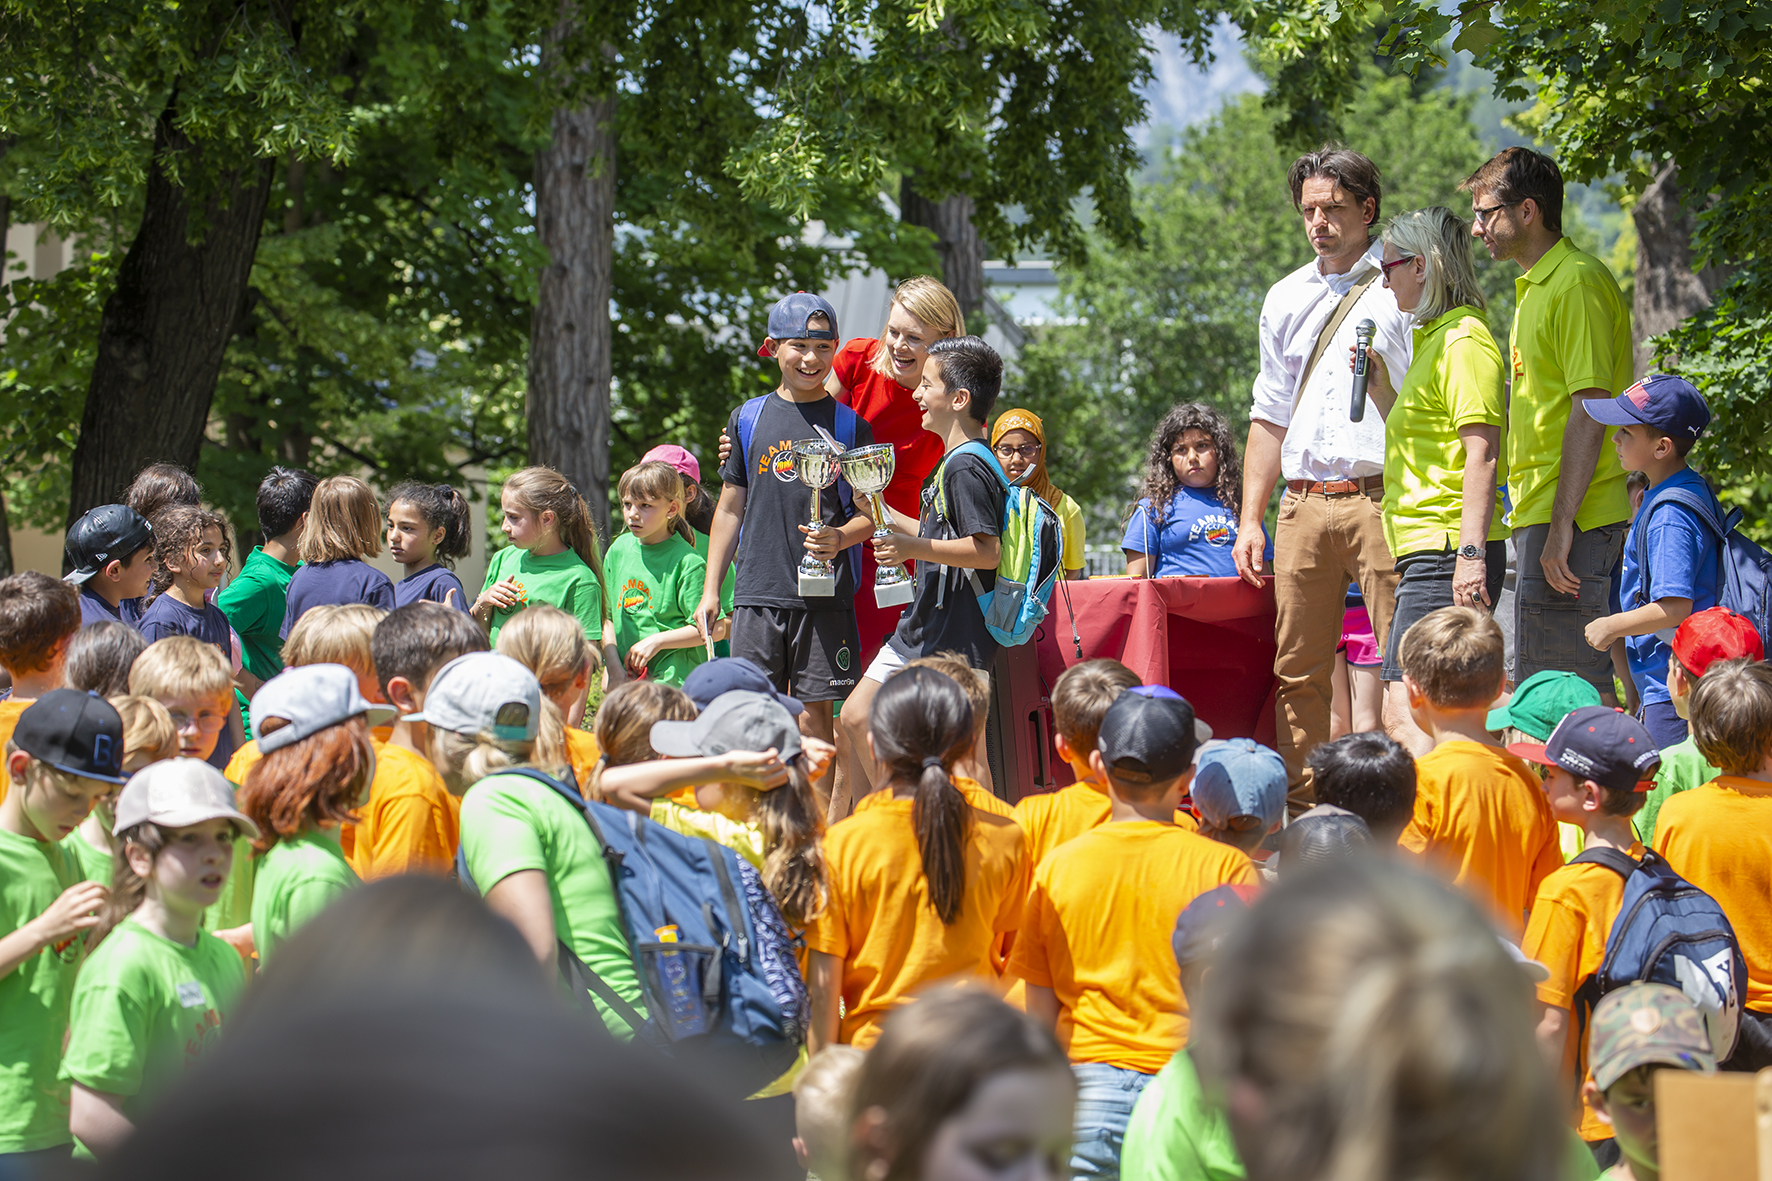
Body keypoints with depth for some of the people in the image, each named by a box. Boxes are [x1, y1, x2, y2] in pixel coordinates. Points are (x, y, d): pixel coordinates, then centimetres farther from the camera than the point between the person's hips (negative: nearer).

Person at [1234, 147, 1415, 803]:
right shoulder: (1286, 299, 19)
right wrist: (1251, 519, 17)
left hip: (1379, 497, -5)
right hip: (1303, 503, 5)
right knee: (1298, 669, 4)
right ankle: (1299, 808, 9)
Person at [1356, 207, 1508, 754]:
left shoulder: (1464, 341, -10)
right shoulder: (1432, 340, 21)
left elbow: (1480, 453, -18)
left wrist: (1470, 553, -24)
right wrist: (1383, 393, 17)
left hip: (1447, 548, -11)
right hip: (1426, 550, 11)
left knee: (1408, 717, -17)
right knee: (1400, 713, 8)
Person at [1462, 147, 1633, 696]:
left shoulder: (1579, 282, -12)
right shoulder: (1536, 286, 20)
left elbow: (1591, 407, -18)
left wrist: (1562, 525, -22)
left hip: (1569, 523, -10)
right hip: (1541, 516, 10)